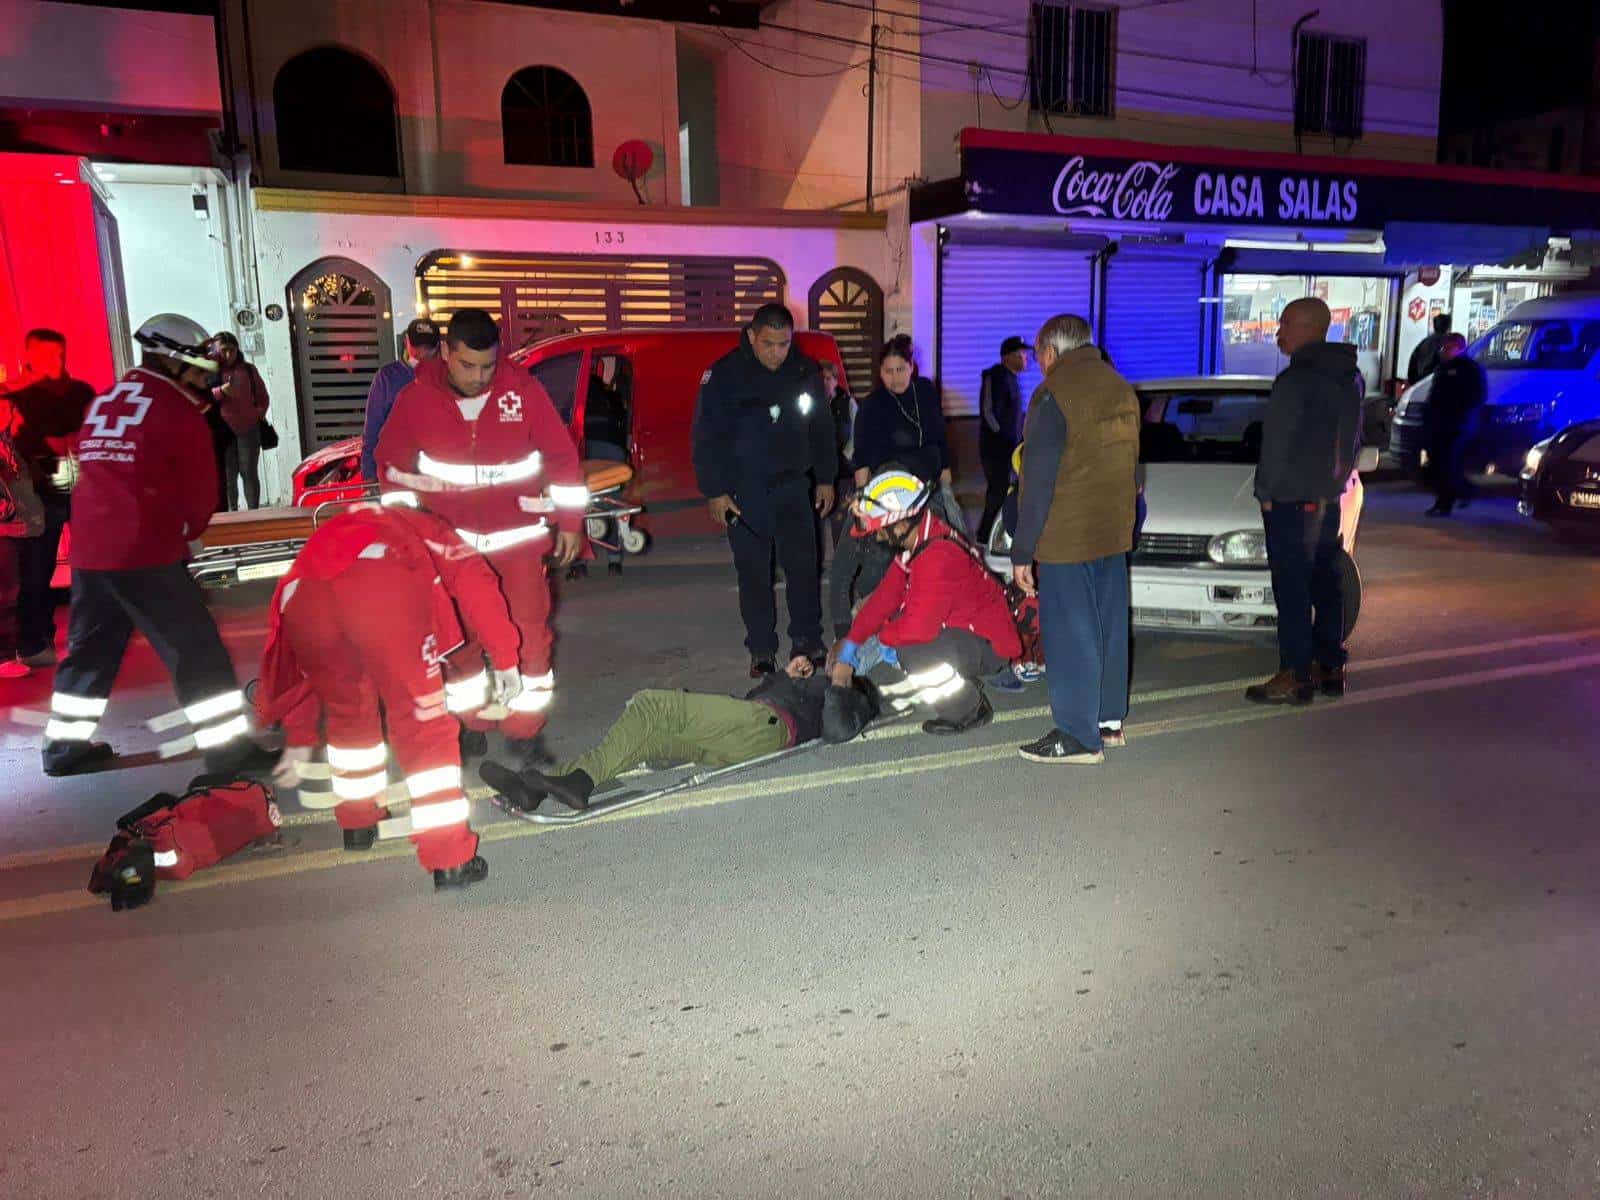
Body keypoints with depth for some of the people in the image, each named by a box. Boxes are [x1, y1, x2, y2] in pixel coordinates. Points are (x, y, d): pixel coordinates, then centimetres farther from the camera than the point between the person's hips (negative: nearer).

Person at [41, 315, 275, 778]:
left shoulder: (101, 404, 16)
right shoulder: (177, 410, -5)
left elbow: (99, 473, 21)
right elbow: (201, 491, -2)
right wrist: (185, 534, 17)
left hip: (88, 548, 8)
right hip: (144, 552, -7)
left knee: (91, 646, 20)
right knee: (195, 650, -3)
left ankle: (66, 745, 30)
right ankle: (229, 749, -1)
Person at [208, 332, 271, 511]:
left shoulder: (248, 369, 9)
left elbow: (262, 396, 17)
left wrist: (259, 414, 2)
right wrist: (220, 391, -22)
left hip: (248, 428, 1)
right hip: (223, 430, -1)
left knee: (249, 473, 1)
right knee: (228, 475, 0)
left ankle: (253, 512, 5)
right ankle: (232, 513, 5)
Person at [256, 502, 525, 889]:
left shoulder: (325, 541, 46)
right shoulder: (425, 527, 38)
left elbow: (300, 668, 47)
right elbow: (473, 580, 13)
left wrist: (299, 742, 54)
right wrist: (504, 657, 13)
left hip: (305, 597, 4)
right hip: (384, 590, -4)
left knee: (348, 712, 29)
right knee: (424, 725, 7)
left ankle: (357, 821, 43)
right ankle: (449, 860, 7)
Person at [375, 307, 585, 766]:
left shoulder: (523, 390, -8)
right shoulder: (415, 398, -5)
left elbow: (562, 456, -1)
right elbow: (392, 463, 8)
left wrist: (569, 522, 2)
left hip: (517, 536, -1)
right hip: (449, 539, 1)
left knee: (528, 633, -2)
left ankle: (524, 730, 11)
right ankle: (472, 723, 24)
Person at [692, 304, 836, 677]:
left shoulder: (805, 371, 3)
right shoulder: (724, 374, -8)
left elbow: (821, 428, 14)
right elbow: (706, 437, -6)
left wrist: (825, 479, 13)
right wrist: (715, 492, -10)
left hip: (793, 484, 3)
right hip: (744, 490, -3)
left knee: (803, 564, 1)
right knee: (753, 572, 1)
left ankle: (806, 643, 15)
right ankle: (761, 652, 11)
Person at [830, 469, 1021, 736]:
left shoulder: (937, 557, -29)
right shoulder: (915, 544, 3)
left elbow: (919, 626, -32)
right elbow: (886, 596, 5)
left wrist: (876, 640, -13)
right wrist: (849, 646, 0)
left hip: (986, 644, -10)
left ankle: (968, 708, -8)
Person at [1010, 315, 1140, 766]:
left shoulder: (1052, 395, -13)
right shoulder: (1121, 389, 11)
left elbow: (1038, 481, -15)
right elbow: (1128, 463, 17)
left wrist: (1022, 550, -12)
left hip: (1066, 538, -8)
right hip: (1115, 533, 8)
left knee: (1070, 635, -2)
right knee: (1108, 627, 15)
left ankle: (1078, 736, 2)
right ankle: (1109, 720, 25)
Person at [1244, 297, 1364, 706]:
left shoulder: (1295, 380, -17)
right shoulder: (1349, 377, 11)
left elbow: (1276, 443, -16)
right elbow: (1352, 440, 17)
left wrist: (1266, 492, -6)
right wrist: (1338, 478, 21)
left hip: (1291, 501, -9)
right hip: (1330, 498, 9)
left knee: (1292, 591, -5)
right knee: (1325, 586, 15)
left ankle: (1294, 677, -2)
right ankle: (1330, 667, 22)